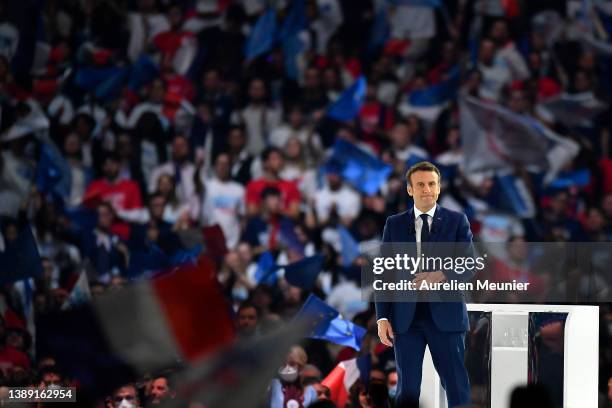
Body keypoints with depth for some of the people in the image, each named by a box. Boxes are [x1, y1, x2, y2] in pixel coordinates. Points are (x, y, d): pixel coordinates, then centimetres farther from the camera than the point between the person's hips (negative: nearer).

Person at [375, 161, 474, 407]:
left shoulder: (457, 221, 6)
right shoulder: (395, 224, 10)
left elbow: (469, 267, 0)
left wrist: (442, 275, -19)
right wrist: (382, 318, -1)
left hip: (445, 316, -1)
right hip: (406, 318, 1)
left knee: (457, 387, -3)